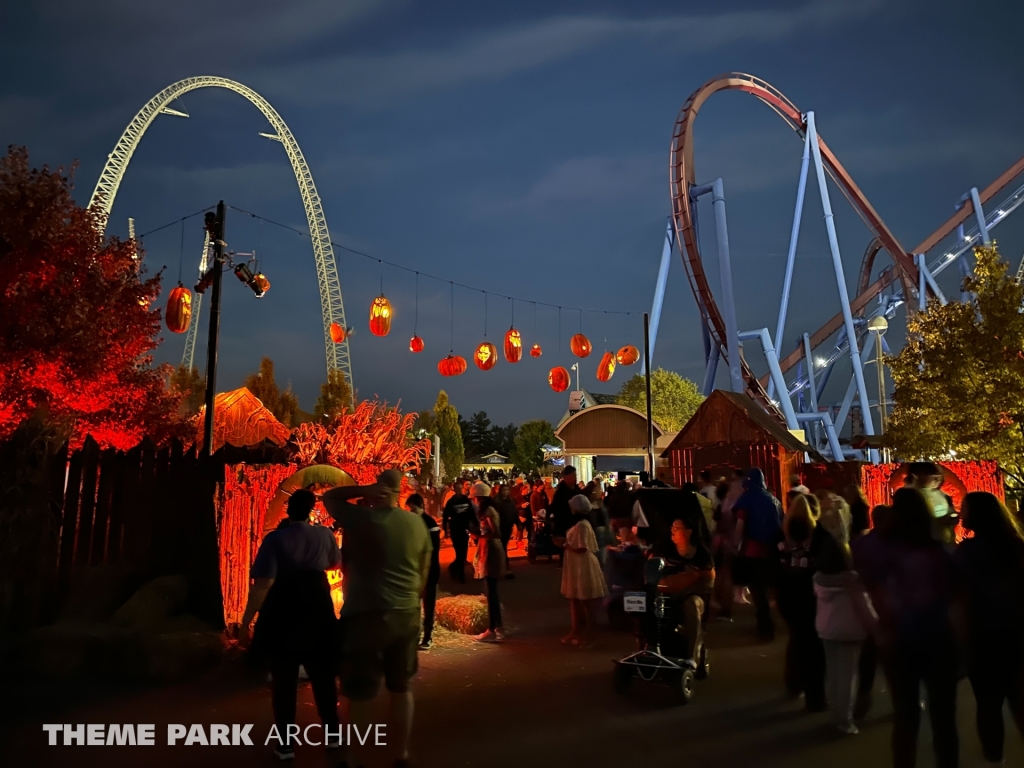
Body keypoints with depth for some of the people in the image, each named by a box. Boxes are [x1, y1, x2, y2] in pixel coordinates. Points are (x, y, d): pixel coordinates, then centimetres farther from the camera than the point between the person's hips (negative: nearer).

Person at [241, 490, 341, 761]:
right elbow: (335, 563, 17)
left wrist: (247, 618, -11)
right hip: (316, 611, 4)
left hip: (283, 614, -3)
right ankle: (332, 733, 27)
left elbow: (263, 584, -20)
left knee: (283, 679, 9)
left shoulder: (275, 538, -15)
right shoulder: (324, 534, -2)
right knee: (322, 674, 16)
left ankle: (286, 744, 17)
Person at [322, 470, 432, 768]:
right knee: (401, 688, 19)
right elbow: (423, 575, 10)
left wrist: (364, 490, -5)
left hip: (366, 615, -5)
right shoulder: (418, 524, 3)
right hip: (407, 615, 5)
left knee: (361, 695, 8)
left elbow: (329, 497, 6)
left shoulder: (361, 517, -11)